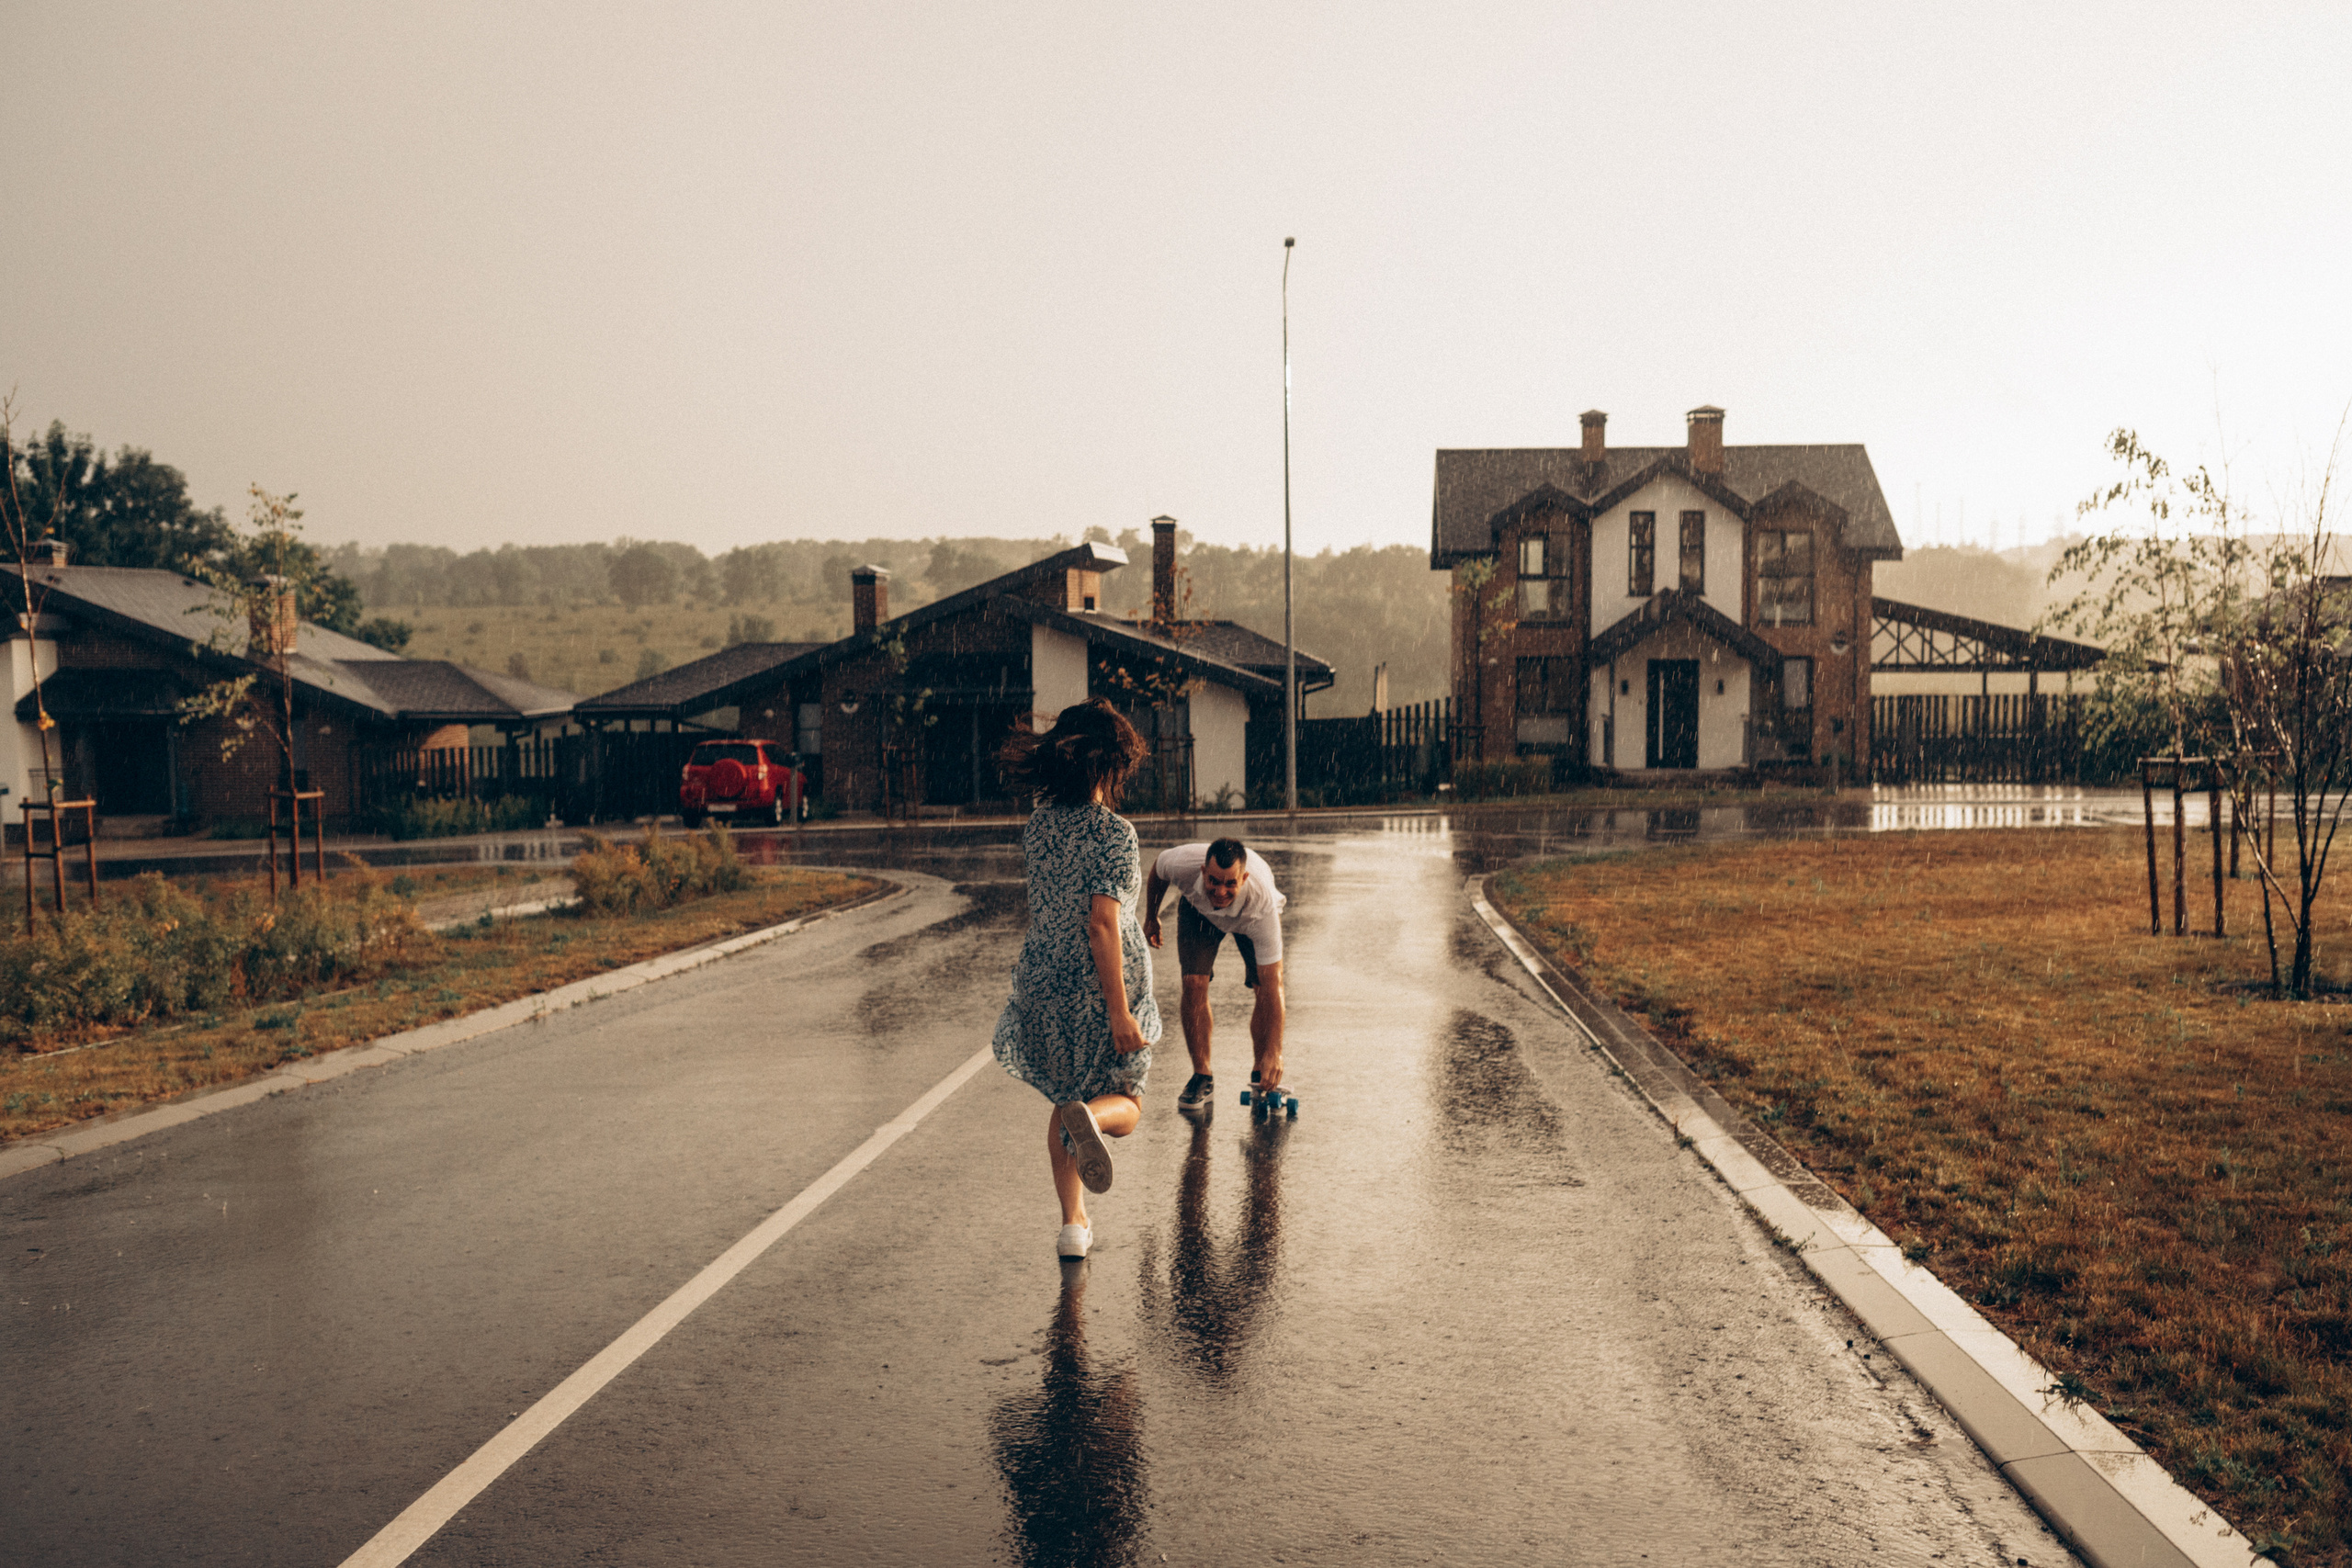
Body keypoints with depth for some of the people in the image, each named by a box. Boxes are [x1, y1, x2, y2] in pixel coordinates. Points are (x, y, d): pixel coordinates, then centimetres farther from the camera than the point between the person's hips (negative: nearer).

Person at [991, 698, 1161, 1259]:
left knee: (1064, 1099, 21)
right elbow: (1103, 923, -22)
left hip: (1045, 981, 5)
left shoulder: (1037, 824, 1)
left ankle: (1073, 1223, 20)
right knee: (1125, 1102, 13)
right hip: (1103, 984, -5)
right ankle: (1092, 1117, -24)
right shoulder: (1112, 832, -17)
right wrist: (1120, 1011, -21)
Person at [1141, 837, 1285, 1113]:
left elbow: (1273, 985, -44)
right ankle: (1202, 1078, -4)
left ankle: (1261, 1076, 7)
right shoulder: (1182, 863, -41)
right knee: (1194, 983, -16)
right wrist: (1151, 917, 3)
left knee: (1265, 987, -15)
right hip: (1198, 910, 1)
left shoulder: (1263, 905, -45)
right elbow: (1158, 868, -11)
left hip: (1249, 920, -1)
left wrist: (1274, 1052, -46)